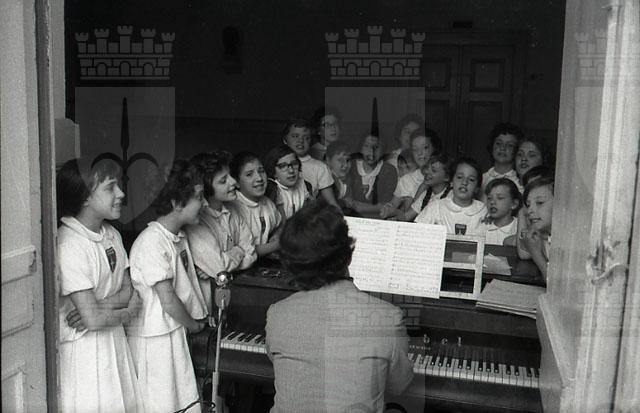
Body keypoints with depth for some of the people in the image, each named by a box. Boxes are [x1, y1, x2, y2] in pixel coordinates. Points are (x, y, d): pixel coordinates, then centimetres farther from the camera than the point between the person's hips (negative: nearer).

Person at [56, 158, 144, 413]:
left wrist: (100, 306, -17)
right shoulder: (70, 247, -22)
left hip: (114, 339, 7)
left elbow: (129, 291, 2)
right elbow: (92, 319, -23)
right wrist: (127, 312, -6)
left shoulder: (111, 234, 3)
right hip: (84, 349, -7)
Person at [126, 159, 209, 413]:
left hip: (175, 330, 9)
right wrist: (192, 324, -6)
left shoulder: (179, 235, 7)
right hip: (153, 337, -8)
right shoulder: (152, 242, -23)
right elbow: (168, 300, -21)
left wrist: (199, 317, 3)